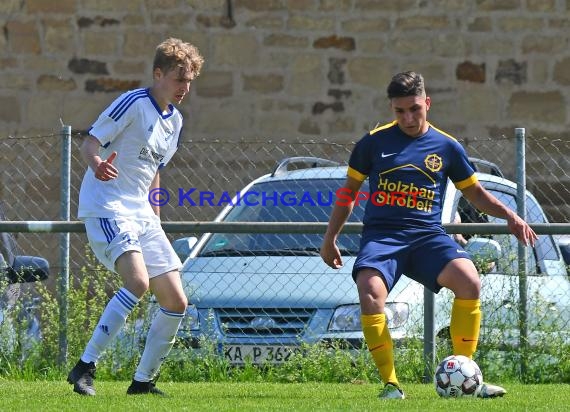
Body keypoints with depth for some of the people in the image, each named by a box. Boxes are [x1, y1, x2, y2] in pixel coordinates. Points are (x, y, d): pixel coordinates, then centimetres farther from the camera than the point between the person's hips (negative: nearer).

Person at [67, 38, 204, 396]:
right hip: (106, 208, -9)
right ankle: (85, 367, -23)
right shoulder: (133, 104, -10)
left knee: (176, 302, 3)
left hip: (141, 215, 9)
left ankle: (144, 381, 14)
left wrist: (156, 220, 23)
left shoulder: (175, 121, 16)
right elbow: (90, 143, -15)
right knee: (138, 281, -29)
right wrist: (97, 164, -37)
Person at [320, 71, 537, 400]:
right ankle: (391, 384, -19)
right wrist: (331, 239, 17)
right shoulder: (374, 142, 6)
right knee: (370, 295, -31)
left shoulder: (447, 147, 9)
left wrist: (510, 216, 4)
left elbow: (475, 192, 19)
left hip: (427, 235, 1)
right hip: (381, 235, -1)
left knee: (470, 282, -26)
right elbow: (350, 190, 17)